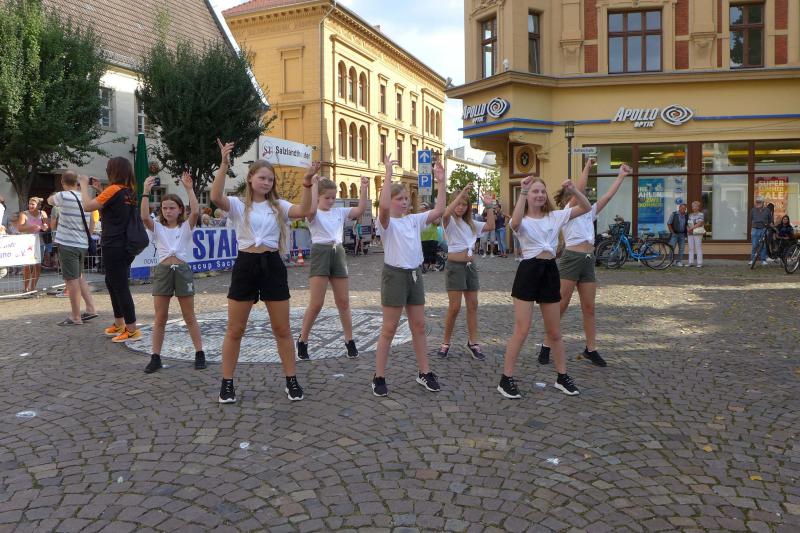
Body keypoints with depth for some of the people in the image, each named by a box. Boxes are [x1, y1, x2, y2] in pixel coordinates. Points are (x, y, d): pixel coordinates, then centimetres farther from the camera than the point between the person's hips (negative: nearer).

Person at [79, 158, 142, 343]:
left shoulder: (114, 190, -15)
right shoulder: (130, 191, 8)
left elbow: (87, 206, -13)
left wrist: (84, 185, 0)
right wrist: (99, 190, 18)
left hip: (113, 246, -9)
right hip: (125, 245, 9)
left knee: (120, 287, -4)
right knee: (112, 282, 21)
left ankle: (132, 330, -1)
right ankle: (119, 325, 31)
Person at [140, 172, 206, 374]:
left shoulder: (186, 226, 3)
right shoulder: (157, 227, 6)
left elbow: (195, 212, -15)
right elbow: (144, 217, -13)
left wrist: (189, 188, -17)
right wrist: (146, 192, -19)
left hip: (183, 270, -1)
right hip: (163, 271, 2)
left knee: (189, 317, 7)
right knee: (160, 318, 6)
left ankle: (200, 353, 15)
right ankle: (155, 357, 13)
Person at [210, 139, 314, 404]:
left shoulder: (278, 206, 9)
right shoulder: (238, 205, 2)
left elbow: (303, 210, -10)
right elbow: (216, 197, -20)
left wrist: (307, 181, -21)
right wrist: (224, 165, -27)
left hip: (273, 265, 2)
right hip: (246, 265, -2)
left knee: (282, 330, 7)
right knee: (234, 331, 6)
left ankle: (291, 381, 20)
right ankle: (227, 383, 19)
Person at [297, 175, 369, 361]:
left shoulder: (339, 212, 12)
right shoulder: (315, 214, -1)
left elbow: (361, 209, 0)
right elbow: (311, 209, -27)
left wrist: (364, 188, -10)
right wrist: (314, 184, -22)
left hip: (338, 253, 5)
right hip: (320, 253, -4)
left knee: (343, 302, 9)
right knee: (316, 304, -6)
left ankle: (350, 341, 20)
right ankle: (302, 341, 11)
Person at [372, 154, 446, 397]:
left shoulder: (414, 220, 9)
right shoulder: (386, 222, -9)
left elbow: (439, 211, 0)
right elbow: (383, 207, -31)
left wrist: (441, 182, -6)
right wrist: (388, 174, -30)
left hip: (415, 274, 6)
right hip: (395, 275, -6)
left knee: (419, 326, 12)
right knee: (389, 329, 0)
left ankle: (424, 372, 24)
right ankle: (379, 377, 10)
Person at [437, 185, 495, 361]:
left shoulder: (470, 223, 14)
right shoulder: (450, 221, -5)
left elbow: (490, 226, 8)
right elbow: (446, 214, -29)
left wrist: (489, 206, 4)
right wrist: (461, 193, -29)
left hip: (470, 265, 6)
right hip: (454, 265, -6)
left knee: (472, 305, 8)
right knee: (454, 307, -5)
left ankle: (472, 342, 18)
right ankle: (446, 343, 9)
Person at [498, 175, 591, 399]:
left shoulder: (555, 216, 8)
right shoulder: (523, 220, -4)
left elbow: (586, 207, 3)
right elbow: (515, 223, -30)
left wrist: (573, 190, -12)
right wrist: (522, 192, -29)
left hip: (550, 272, 4)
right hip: (528, 271, -4)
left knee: (554, 331, 14)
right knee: (522, 330, -5)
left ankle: (562, 377, 28)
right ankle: (506, 379, 5)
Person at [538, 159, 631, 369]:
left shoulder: (588, 213, 20)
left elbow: (608, 196, 17)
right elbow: (579, 190, -11)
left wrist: (621, 175, 17)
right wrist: (587, 167, -3)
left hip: (588, 261, 7)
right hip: (571, 258, -7)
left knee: (589, 308, 9)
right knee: (560, 307, -3)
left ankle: (591, 349, 17)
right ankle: (546, 347, 5)